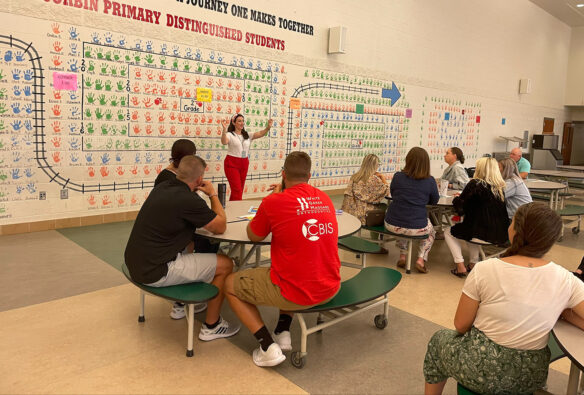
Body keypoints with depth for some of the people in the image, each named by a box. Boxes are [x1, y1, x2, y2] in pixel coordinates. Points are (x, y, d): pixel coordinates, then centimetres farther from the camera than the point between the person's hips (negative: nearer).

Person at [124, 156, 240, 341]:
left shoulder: (161, 187, 6)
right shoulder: (188, 200, -21)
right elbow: (220, 227, -7)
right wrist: (213, 194, 4)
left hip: (136, 262, 9)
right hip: (154, 272, -9)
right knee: (225, 264, -1)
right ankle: (211, 326, 13)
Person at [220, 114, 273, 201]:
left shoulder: (247, 135, 9)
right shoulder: (230, 135, -6)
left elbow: (260, 134, -5)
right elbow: (224, 142, -27)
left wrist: (268, 127, -24)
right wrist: (224, 129, -42)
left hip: (244, 164, 6)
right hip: (232, 164, -6)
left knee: (240, 189, 11)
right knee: (237, 190, -11)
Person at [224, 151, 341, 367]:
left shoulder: (274, 202, -14)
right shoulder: (325, 199, 2)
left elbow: (253, 236, 4)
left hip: (296, 293, -6)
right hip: (330, 288, 6)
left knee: (230, 285, 16)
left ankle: (268, 347, 8)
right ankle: (283, 333, 28)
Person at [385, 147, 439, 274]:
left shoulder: (397, 176, -6)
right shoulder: (430, 181, -9)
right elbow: (434, 201, 9)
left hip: (392, 225, 2)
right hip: (417, 228, -1)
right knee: (431, 231, 33)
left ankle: (402, 256, 28)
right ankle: (421, 259, 16)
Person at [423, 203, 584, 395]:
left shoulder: (485, 270, -21)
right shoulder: (566, 280, -15)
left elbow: (460, 325, -12)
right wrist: (561, 311, 2)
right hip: (532, 377, 4)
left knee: (439, 338, 27)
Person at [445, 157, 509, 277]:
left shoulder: (475, 183, -13)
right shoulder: (500, 186, 7)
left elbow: (460, 207, -10)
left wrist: (456, 198, 11)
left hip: (483, 232, -7)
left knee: (448, 233, 16)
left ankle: (460, 266, 7)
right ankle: (474, 263, 27)